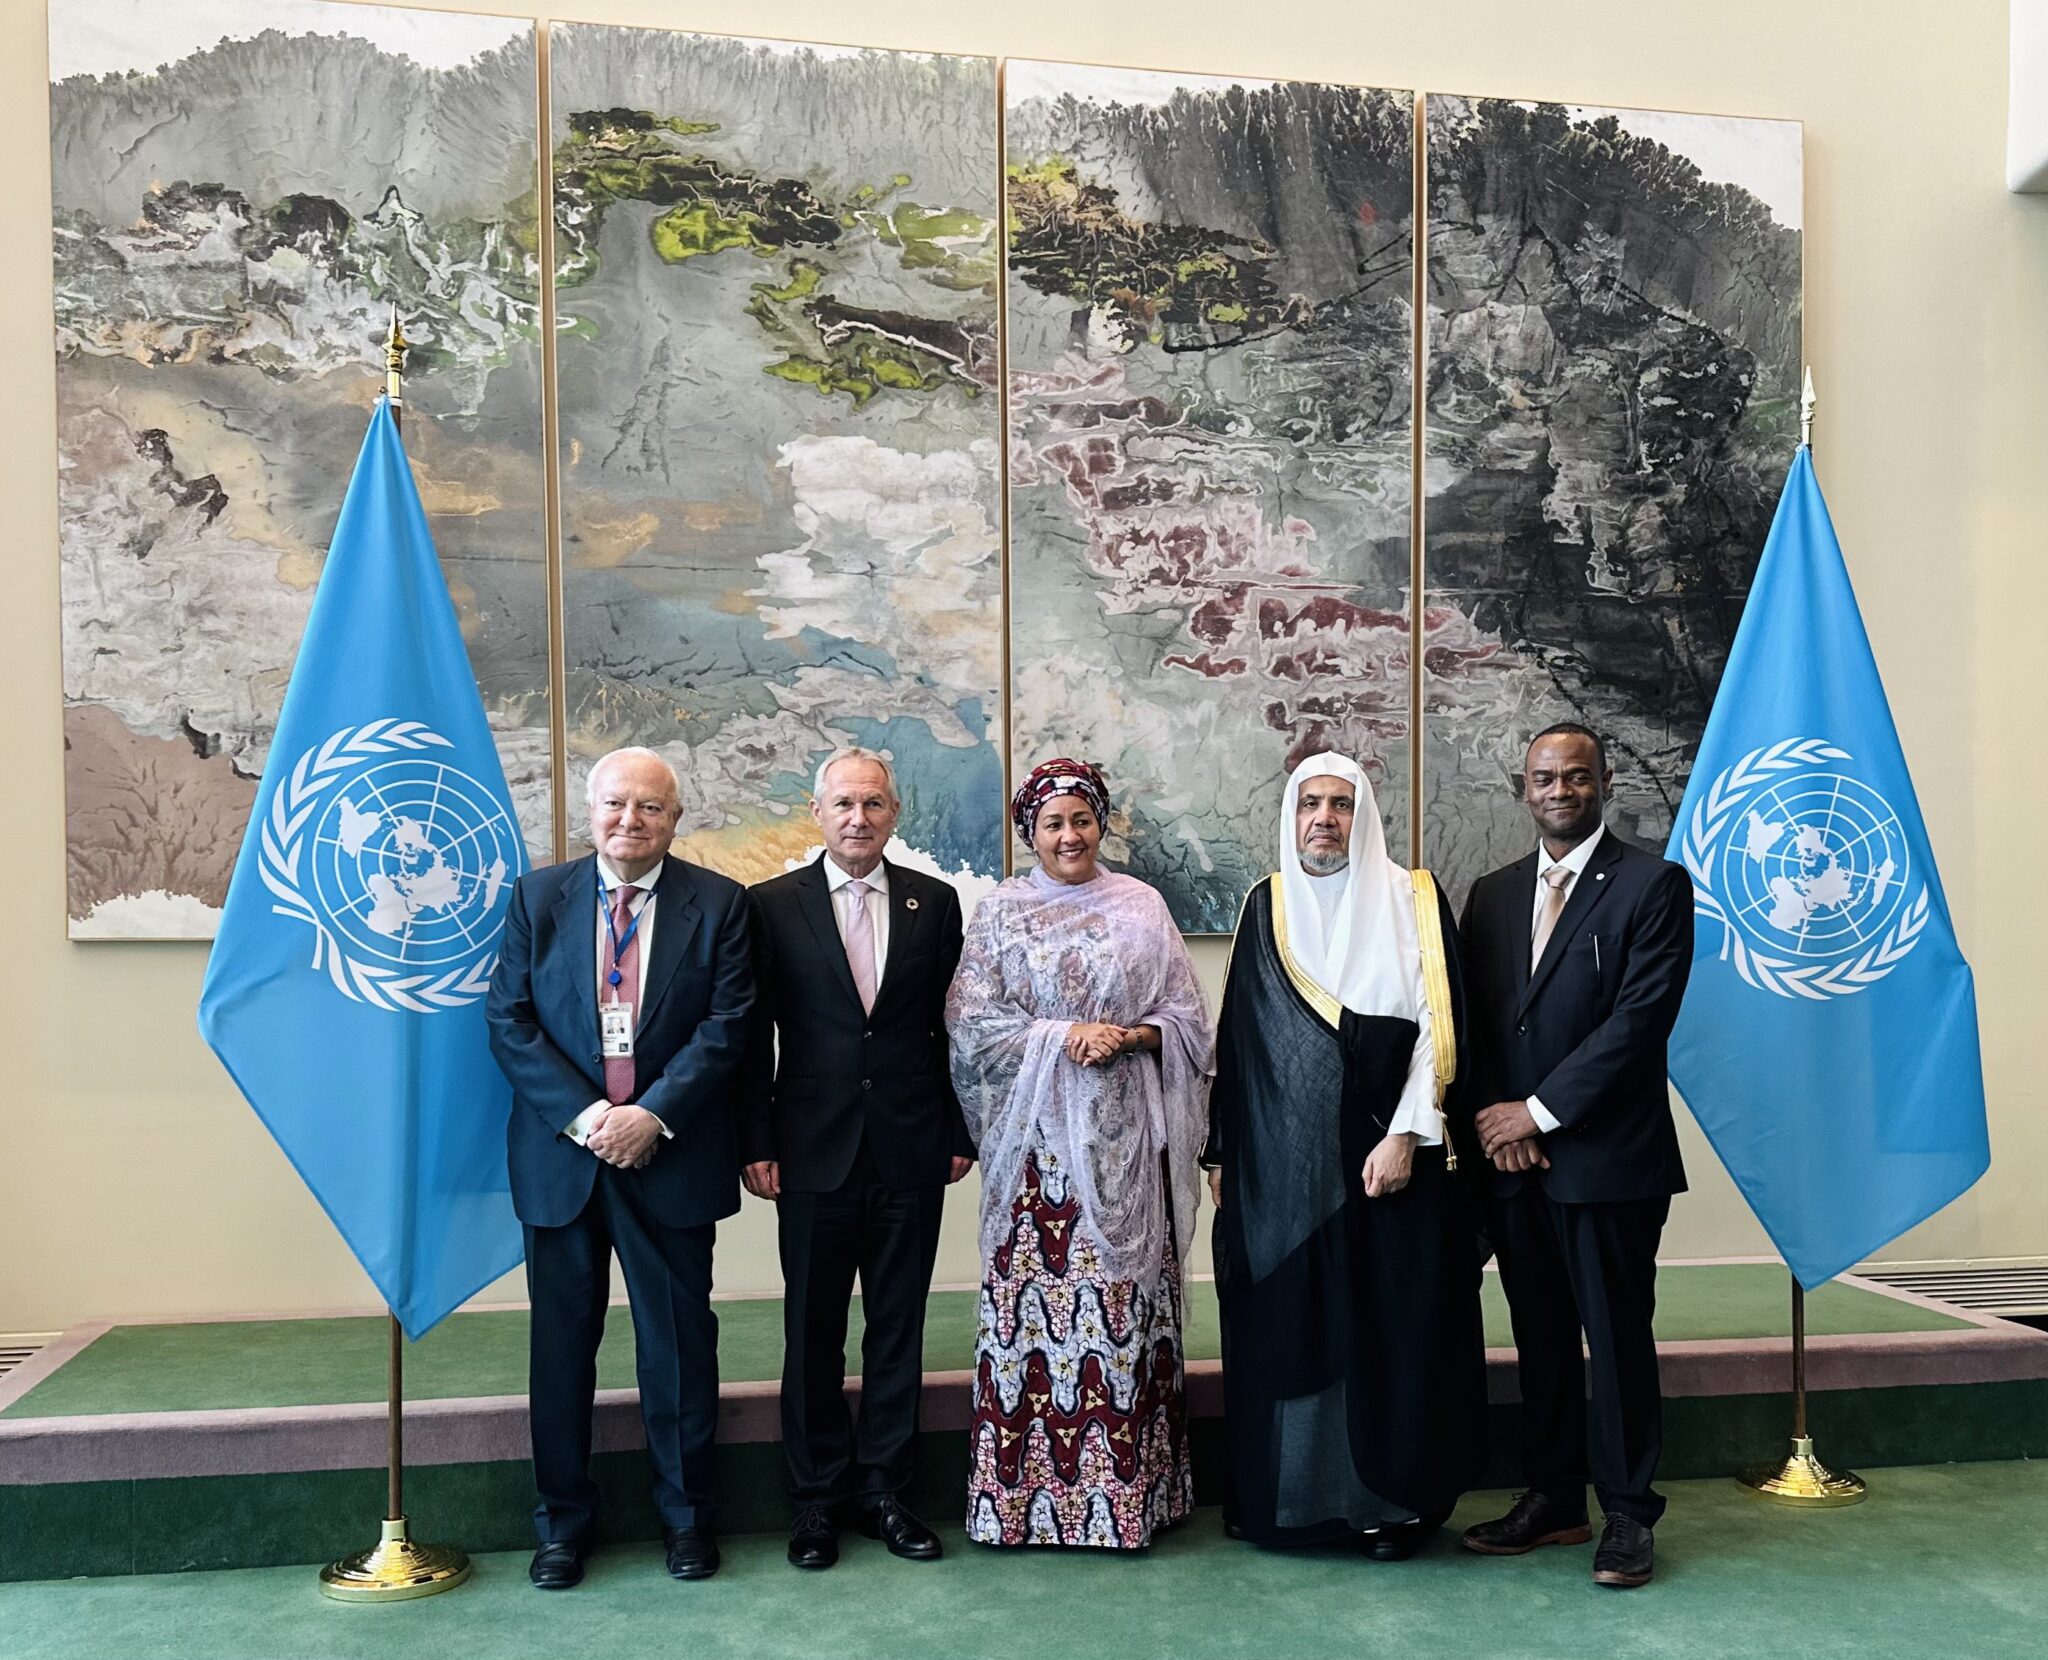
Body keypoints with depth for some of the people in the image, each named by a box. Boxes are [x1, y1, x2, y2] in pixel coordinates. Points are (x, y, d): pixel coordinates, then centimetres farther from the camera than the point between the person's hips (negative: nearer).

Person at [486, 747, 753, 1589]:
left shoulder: (718, 904, 0)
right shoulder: (536, 898, 4)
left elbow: (727, 1024, -6)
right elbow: (509, 1022, -1)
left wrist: (652, 1115, -15)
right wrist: (584, 1116, -12)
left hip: (671, 1156, -1)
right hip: (561, 1152, 2)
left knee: (680, 1340, 8)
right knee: (561, 1340, 10)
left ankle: (685, 1513, 24)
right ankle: (563, 1519, 25)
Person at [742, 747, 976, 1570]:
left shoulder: (934, 901, 5)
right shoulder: (773, 905, 1)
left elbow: (950, 1025, 6)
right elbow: (755, 1035, 0)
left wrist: (960, 1133, 3)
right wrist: (756, 1144, -4)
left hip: (911, 1153, 1)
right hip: (815, 1153, -1)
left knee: (898, 1327, 10)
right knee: (813, 1332, 8)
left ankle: (883, 1488, 23)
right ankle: (817, 1495, 22)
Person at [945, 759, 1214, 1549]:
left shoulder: (1141, 906, 9)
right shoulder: (1001, 910, 6)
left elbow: (1187, 1018, 7)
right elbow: (971, 1022, -2)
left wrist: (1128, 1035, -12)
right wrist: (1064, 1036, -12)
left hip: (1125, 1139, 1)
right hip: (1041, 1140, -1)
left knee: (1125, 1305, 2)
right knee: (1037, 1306, -1)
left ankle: (1129, 1486, 11)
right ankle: (1028, 1491, 9)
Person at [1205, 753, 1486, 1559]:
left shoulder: (1412, 901, 1)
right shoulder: (1268, 907, 10)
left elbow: (1438, 1024, -5)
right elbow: (1236, 1037, 11)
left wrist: (1405, 1136, -14)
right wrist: (1222, 1150, 8)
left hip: (1388, 1157, -2)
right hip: (1281, 1164, 3)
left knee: (1394, 1325, 2)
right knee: (1283, 1326, 6)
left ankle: (1393, 1498, 15)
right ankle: (1282, 1493, 19)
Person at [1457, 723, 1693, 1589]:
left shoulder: (1652, 885, -3)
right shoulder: (1492, 894, 13)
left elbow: (1642, 1015, -12)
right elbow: (1474, 1019, 12)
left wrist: (1540, 1112, -12)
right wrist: (1500, 1124, -3)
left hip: (1607, 1154, -5)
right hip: (1514, 1156, 5)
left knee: (1617, 1335, 3)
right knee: (1540, 1337, 12)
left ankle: (1628, 1513, 15)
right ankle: (1552, 1500, 24)